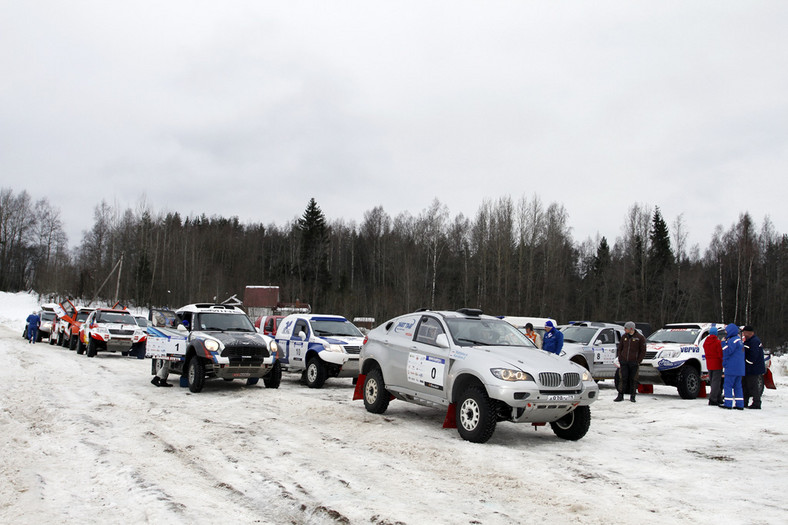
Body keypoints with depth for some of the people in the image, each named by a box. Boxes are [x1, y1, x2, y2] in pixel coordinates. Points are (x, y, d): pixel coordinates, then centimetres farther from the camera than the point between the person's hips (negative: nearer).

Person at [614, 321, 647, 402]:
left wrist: (638, 361, -7)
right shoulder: (624, 336, 8)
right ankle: (620, 396, 3)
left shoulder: (640, 337, -3)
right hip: (624, 362, 3)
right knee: (623, 379, -1)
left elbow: (643, 351, 0)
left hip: (634, 363, -2)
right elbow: (619, 348, 15)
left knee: (633, 380, 3)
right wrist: (619, 359, 4)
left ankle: (632, 396, 13)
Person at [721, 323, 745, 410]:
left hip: (732, 368, -9)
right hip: (740, 369, 9)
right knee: (737, 386, 11)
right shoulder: (739, 340, 17)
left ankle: (728, 403, -5)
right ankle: (740, 404, 11)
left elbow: (727, 352, -19)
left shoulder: (733, 340, -14)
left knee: (727, 385, -4)